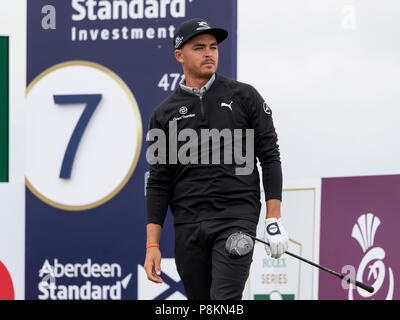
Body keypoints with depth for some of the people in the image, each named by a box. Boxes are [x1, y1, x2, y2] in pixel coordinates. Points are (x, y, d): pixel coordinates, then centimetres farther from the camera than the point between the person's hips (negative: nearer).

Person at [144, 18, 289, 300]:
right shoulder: (165, 113, 11)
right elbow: (159, 182, 10)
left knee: (225, 302, -17)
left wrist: (274, 220, -4)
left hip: (237, 219, -3)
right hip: (188, 228, 3)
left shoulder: (244, 96, 6)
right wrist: (152, 244, 2)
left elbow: (269, 156, 5)